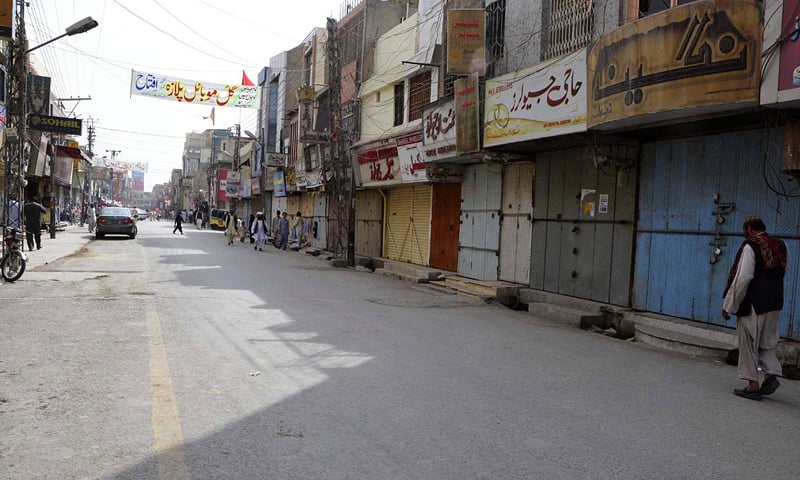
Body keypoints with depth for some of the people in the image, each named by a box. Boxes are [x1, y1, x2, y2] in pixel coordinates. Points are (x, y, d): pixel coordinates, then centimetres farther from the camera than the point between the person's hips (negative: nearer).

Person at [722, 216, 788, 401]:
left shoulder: (750, 246, -12)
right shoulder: (781, 246, 8)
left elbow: (742, 279, -16)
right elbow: (781, 273, 16)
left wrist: (728, 306, -10)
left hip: (753, 304, -6)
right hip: (775, 304, 6)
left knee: (749, 344, 3)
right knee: (766, 342, 18)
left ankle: (753, 385, 5)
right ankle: (771, 374, 2)